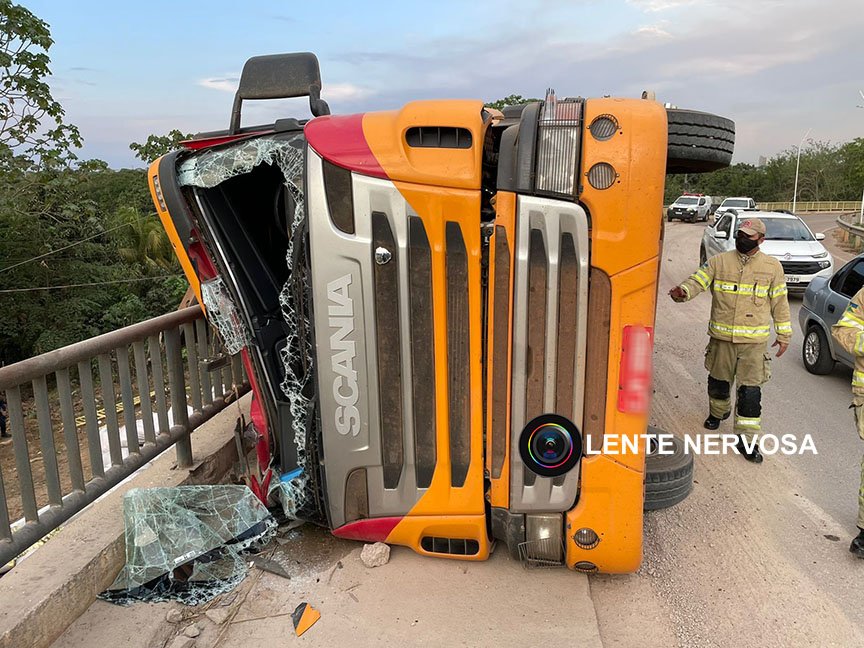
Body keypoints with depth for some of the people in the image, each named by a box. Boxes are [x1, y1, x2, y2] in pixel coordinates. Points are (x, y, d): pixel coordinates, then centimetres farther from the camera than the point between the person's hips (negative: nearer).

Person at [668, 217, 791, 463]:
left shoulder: (772, 267, 3)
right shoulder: (719, 262, 2)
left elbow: (780, 302, 8)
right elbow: (697, 280, -9)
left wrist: (783, 335, 10)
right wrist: (683, 291, -32)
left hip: (754, 340, -1)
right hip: (721, 336, 2)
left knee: (750, 390, -3)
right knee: (718, 381, 18)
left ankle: (747, 439, 6)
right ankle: (718, 412, 47)